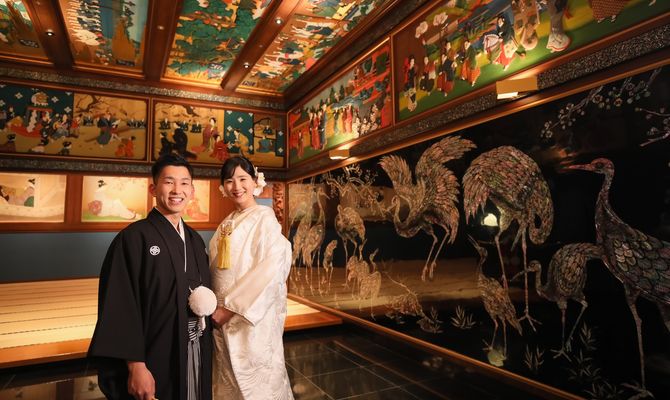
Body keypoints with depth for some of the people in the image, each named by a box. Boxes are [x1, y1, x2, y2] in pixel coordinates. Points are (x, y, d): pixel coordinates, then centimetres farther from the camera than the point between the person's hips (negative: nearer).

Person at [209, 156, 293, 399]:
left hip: (252, 316, -6)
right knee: (228, 379, 18)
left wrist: (231, 306, -19)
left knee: (256, 380, 7)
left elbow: (270, 269, -20)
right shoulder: (227, 223, 10)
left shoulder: (265, 218, -10)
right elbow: (217, 269, 15)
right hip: (223, 317, 7)